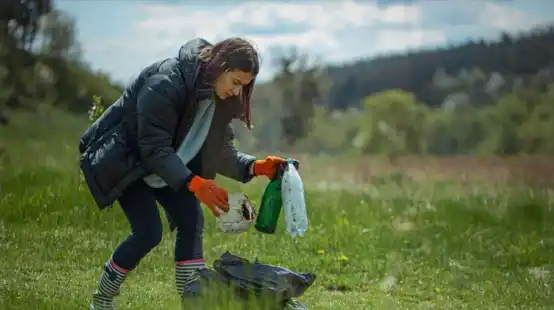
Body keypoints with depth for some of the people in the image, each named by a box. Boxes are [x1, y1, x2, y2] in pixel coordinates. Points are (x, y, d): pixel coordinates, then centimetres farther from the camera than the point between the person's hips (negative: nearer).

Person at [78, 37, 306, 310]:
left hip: (165, 164, 8)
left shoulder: (221, 98, -8)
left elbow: (220, 149, -2)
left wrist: (254, 167, -20)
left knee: (191, 221, -8)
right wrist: (193, 183, -43)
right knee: (149, 231, -16)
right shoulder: (165, 83, -32)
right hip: (124, 159, -7)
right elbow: (155, 148, -32)